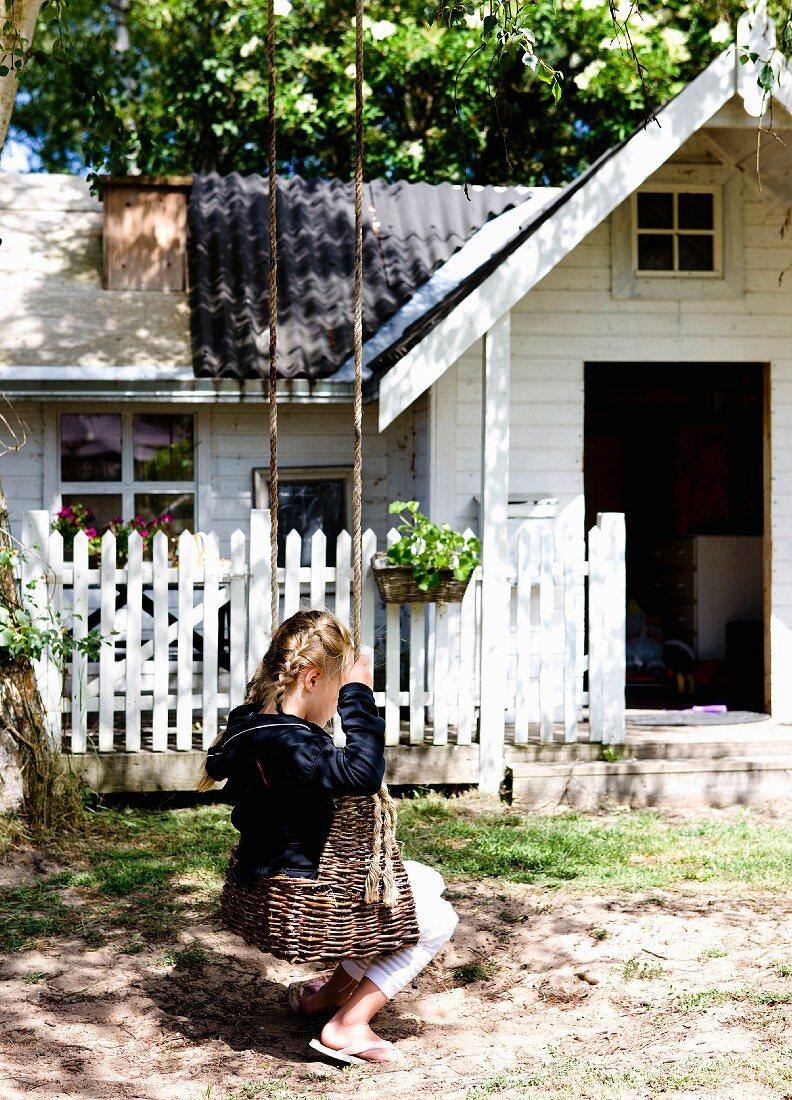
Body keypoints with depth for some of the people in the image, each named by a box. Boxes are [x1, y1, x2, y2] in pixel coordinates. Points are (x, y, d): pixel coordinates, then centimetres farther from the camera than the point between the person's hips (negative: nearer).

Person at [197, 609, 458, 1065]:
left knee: (427, 881, 21)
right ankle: (347, 1027, -2)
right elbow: (364, 772, -40)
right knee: (437, 921, -3)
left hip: (293, 875, 11)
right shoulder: (286, 746, -30)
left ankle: (332, 991, 27)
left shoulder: (255, 722, 3)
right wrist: (359, 694, -29)